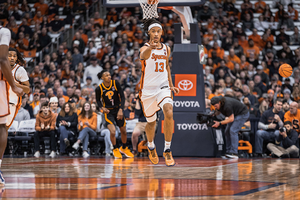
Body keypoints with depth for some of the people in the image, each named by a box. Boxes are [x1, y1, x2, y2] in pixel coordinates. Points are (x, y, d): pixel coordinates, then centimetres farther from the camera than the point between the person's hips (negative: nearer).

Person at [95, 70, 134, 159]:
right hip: (108, 111, -2)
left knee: (123, 131, 12)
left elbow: (122, 97, -9)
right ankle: (115, 149, 9)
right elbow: (98, 100, 4)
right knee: (113, 132, -19)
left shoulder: (115, 83, -12)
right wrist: (102, 107, -15)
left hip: (118, 110, 2)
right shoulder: (99, 89, -14)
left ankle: (124, 148, 39)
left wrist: (121, 109, -20)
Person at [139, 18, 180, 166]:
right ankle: (151, 147, 42)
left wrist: (171, 85, 15)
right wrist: (150, 48, -59)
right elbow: (143, 56, -37)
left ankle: (167, 150, -15)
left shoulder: (166, 49, 6)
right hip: (148, 90, -2)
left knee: (169, 114, -24)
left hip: (163, 87, 2)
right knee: (151, 122, 11)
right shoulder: (145, 48, -11)